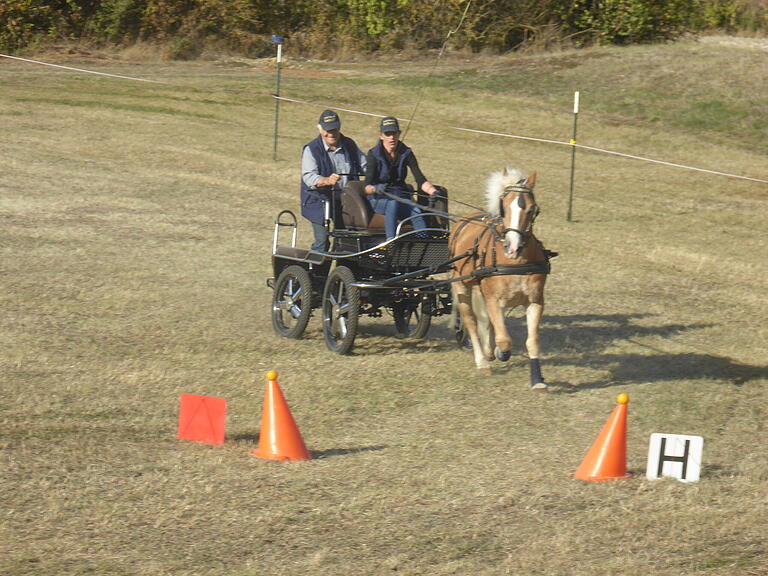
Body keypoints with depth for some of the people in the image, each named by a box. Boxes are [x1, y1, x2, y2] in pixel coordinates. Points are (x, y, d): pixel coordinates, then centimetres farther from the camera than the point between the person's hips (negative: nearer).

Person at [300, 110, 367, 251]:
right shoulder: (311, 150, -6)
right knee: (321, 243, -8)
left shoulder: (349, 145, 9)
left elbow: (365, 165, 18)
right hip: (320, 201, -4)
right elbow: (309, 176, -20)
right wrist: (327, 181, -40)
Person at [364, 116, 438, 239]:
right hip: (379, 199, -3)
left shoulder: (406, 153, 4)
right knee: (393, 203, -37)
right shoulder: (374, 154, -6)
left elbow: (420, 180, -2)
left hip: (402, 198, 3)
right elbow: (367, 187, -14)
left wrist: (434, 192, -21)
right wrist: (375, 189, -38)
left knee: (416, 212, -29)